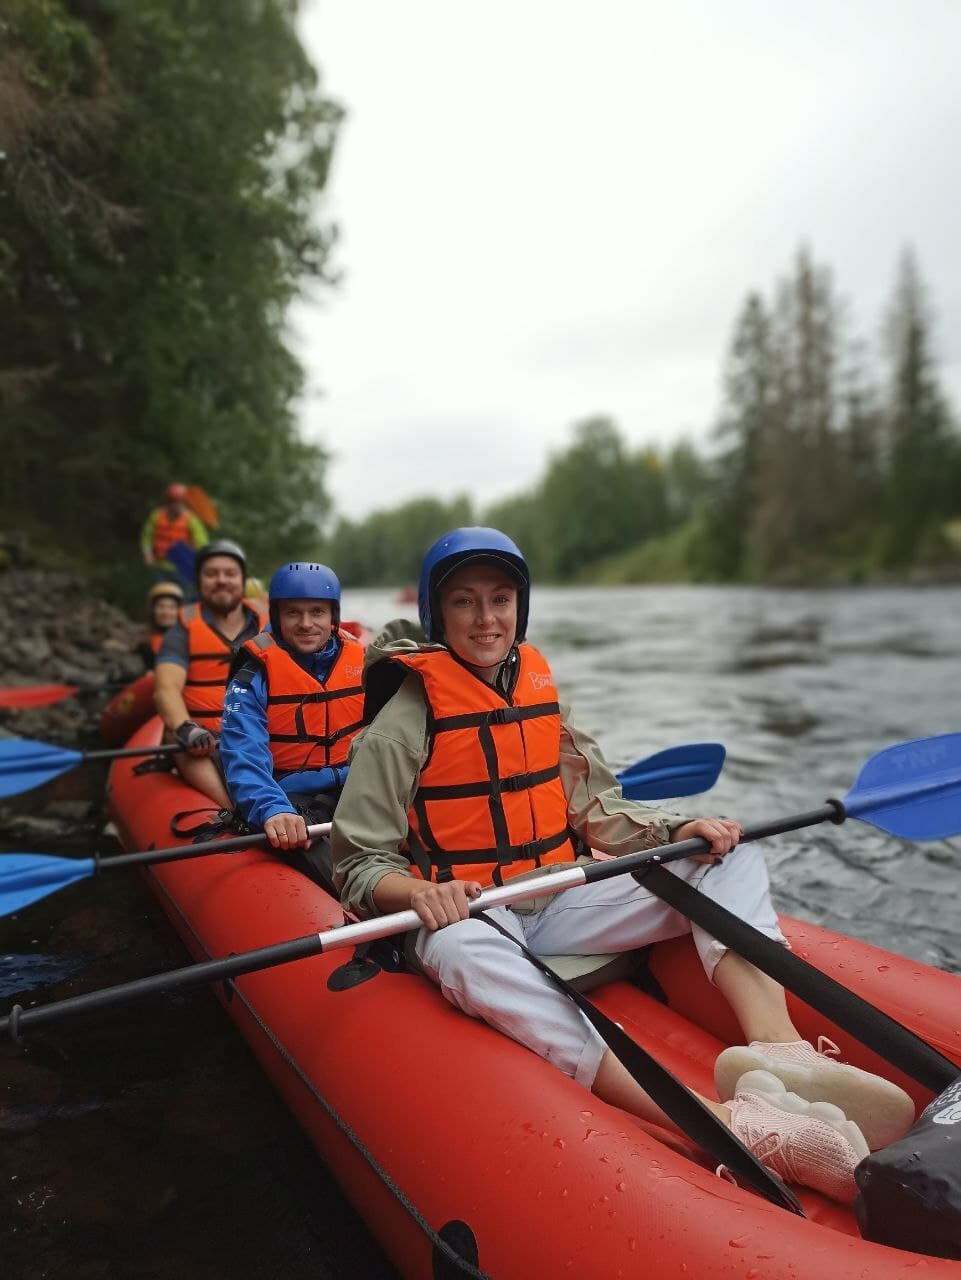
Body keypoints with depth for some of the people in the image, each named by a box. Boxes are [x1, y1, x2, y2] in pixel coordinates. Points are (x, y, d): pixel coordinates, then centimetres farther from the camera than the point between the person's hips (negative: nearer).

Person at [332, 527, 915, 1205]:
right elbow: (359, 865, -8)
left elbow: (597, 809, 11)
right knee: (462, 952, -42)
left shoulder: (542, 694, 8)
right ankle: (725, 1124, -51)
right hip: (469, 914, -5)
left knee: (732, 858, -7)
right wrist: (418, 893, -29)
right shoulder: (405, 721, -8)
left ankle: (778, 1048, -34)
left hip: (561, 904, 6)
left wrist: (675, 832, -6)